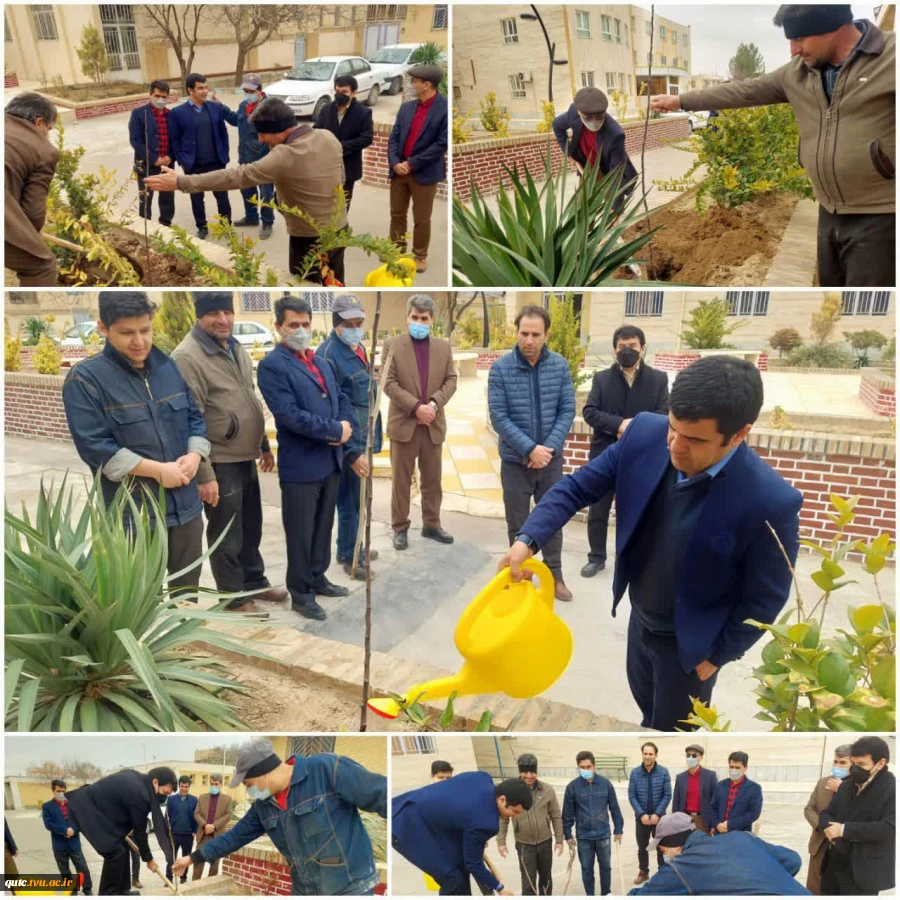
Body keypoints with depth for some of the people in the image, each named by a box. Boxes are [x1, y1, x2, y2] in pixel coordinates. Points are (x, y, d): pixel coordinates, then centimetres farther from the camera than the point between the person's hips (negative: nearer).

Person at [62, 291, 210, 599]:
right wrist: (158, 470, -18)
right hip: (133, 512, -5)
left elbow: (195, 417, 11)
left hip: (185, 502, 5)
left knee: (188, 584, 20)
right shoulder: (85, 379, -10)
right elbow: (93, 446, -16)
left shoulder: (169, 367, 7)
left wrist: (195, 455, -9)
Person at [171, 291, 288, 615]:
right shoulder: (187, 358, -18)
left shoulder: (236, 348, 8)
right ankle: (234, 597, 24)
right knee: (226, 535, 7)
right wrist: (203, 474, -22)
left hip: (246, 458, 8)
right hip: (220, 464, -8)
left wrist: (264, 445, 19)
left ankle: (255, 582, 39)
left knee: (251, 527, 21)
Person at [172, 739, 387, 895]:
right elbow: (235, 836, 19)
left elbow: (380, 795, -22)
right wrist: (194, 857, 25)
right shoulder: (262, 805, 5)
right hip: (304, 890, 7)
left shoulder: (327, 769, -21)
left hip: (351, 887, -7)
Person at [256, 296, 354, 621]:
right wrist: (335, 430, -16)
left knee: (323, 527, 18)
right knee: (300, 533, 6)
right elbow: (289, 415, -21)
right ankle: (300, 594, 21)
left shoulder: (321, 361, 14)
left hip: (331, 461, 7)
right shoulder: (271, 365, -11)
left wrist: (345, 426, -6)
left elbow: (341, 399, 16)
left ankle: (318, 579, 35)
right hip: (301, 465, -7)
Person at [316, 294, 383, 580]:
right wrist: (353, 453, -23)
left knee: (358, 499, 19)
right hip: (347, 444, -8)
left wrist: (373, 438, 15)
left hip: (364, 439, 8)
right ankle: (349, 556, 21)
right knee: (350, 501, 4)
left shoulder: (359, 349, 9)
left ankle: (353, 548, 35)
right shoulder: (328, 355, -19)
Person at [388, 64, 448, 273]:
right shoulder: (406, 107, 8)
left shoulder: (445, 108, -10)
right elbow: (394, 137, 8)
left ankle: (420, 255, 20)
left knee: (421, 219, 5)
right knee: (397, 214, 13)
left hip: (425, 173, -5)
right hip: (399, 170, 5)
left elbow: (442, 144, -15)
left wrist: (412, 164, -16)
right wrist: (394, 162, -10)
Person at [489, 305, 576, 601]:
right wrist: (530, 449, -19)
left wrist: (549, 447, -15)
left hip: (551, 458, 2)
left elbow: (567, 410, -4)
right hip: (515, 460, -2)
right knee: (518, 523, 11)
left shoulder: (560, 366, -4)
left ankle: (554, 575, 31)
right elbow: (498, 417, -13)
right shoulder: (500, 368, -11)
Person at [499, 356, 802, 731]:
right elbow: (577, 486, -13)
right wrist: (527, 539, -26)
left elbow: (765, 599, -18)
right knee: (645, 700, 33)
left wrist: (716, 655, -8)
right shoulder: (645, 434, -23)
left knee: (674, 728, 22)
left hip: (691, 639, -4)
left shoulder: (771, 502, -33)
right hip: (639, 617, 5)